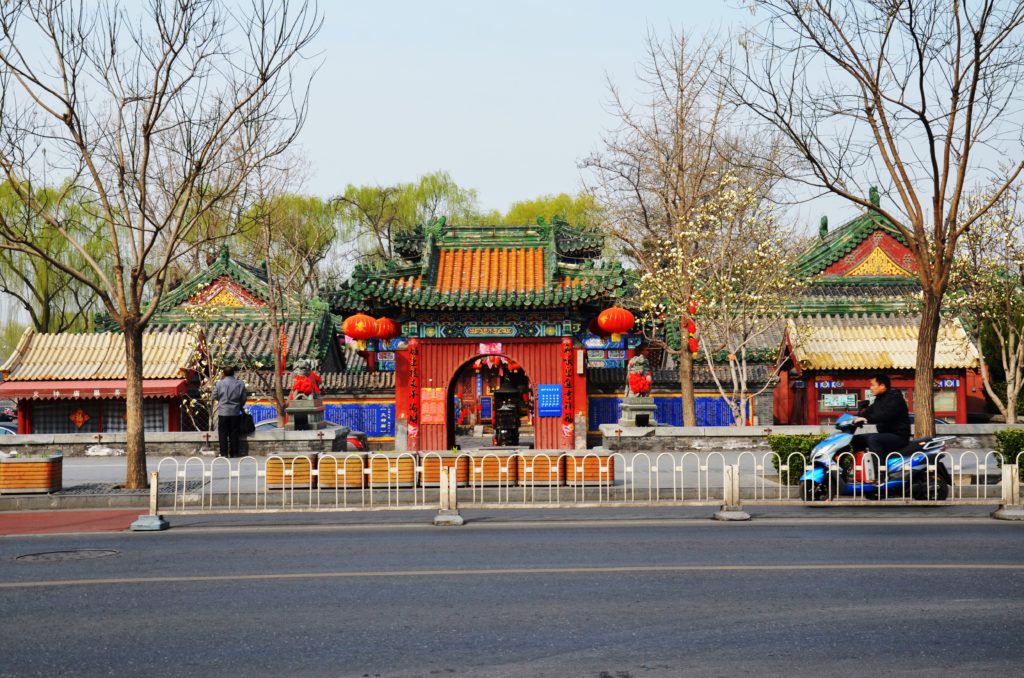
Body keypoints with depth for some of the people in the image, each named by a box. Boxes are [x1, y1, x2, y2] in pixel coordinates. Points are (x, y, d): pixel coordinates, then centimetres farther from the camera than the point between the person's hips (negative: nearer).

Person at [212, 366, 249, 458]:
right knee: (234, 433, 8)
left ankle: (224, 453, 1)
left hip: (223, 412, -1)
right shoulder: (239, 383, -3)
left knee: (223, 433, 4)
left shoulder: (219, 383, -6)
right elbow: (244, 398, 2)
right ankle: (234, 453, 10)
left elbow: (215, 396, 0)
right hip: (235, 412, 1)